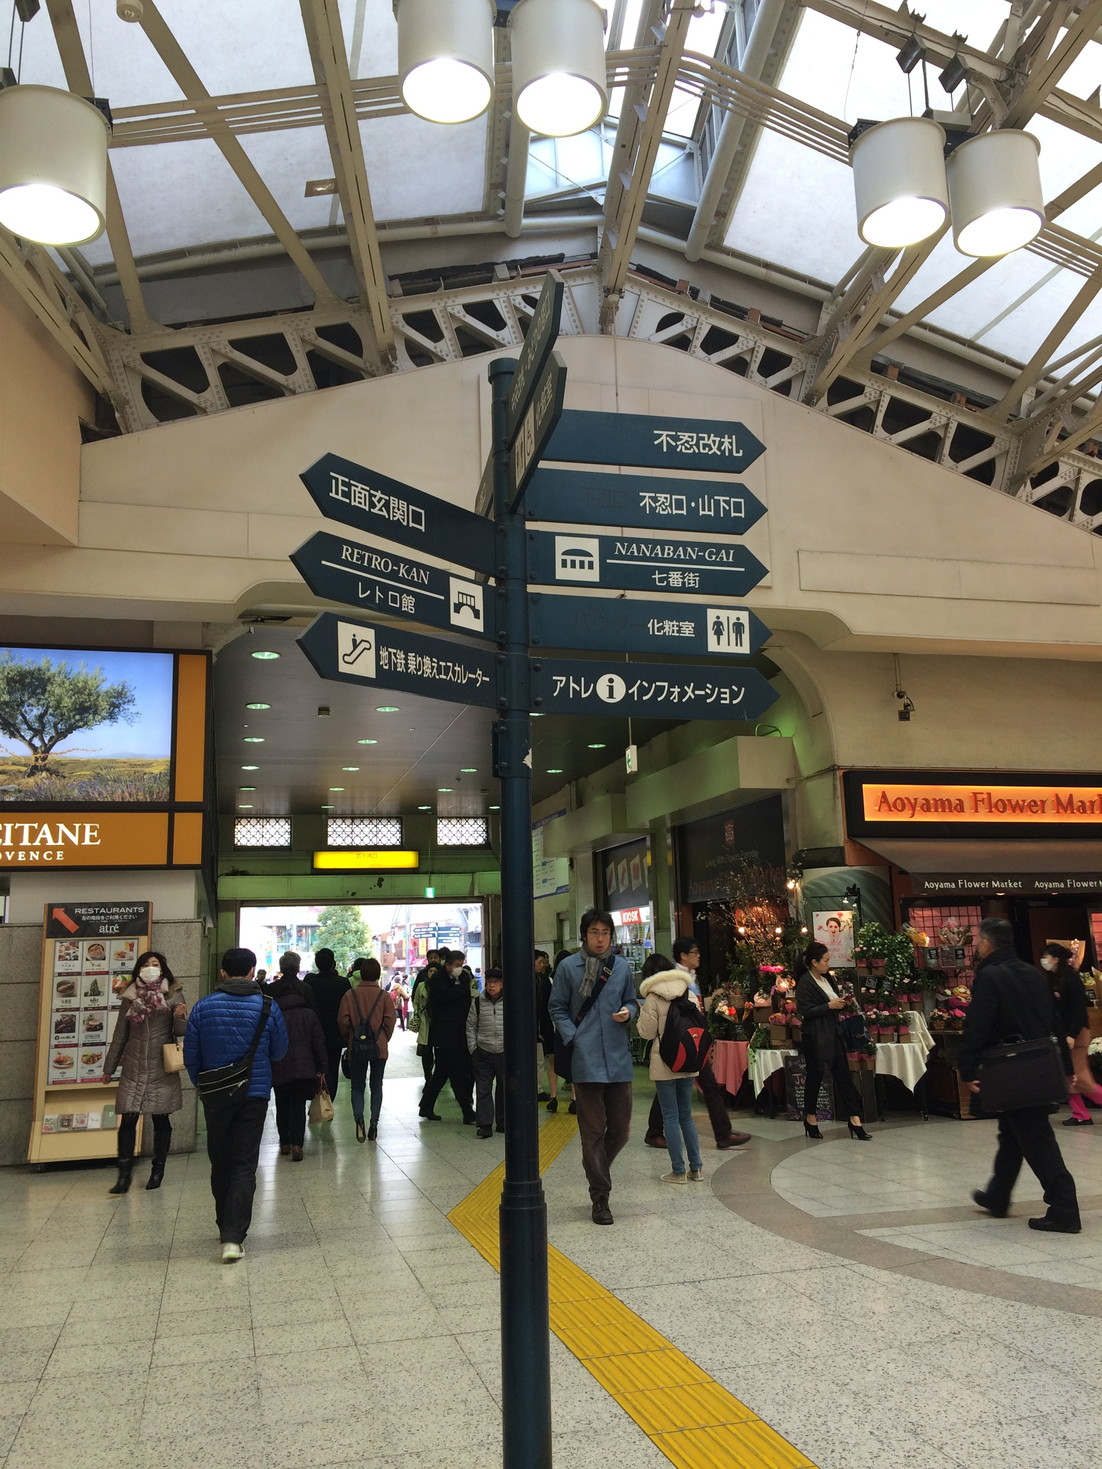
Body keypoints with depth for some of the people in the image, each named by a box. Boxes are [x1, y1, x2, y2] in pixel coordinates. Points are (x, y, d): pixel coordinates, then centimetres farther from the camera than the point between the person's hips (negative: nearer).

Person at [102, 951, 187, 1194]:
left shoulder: (173, 995, 2)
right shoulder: (129, 998, 8)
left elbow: (181, 1032, 1)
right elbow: (120, 1036, 14)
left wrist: (179, 1017, -21)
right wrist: (109, 1068, 16)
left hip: (162, 1069, -1)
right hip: (134, 1069, 2)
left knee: (161, 1120, 6)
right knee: (127, 1120, -4)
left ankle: (157, 1171, 19)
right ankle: (124, 1175, 3)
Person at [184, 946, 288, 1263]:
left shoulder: (203, 1007, -5)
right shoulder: (267, 1007, -7)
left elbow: (190, 1057, 1)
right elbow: (279, 1052, 3)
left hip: (215, 1097, 2)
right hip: (254, 1094, -1)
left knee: (220, 1162, 17)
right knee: (245, 1166, 2)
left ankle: (226, 1227, 30)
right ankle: (234, 1237, -7)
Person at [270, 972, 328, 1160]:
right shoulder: (309, 1014, 1)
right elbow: (319, 1043, 1)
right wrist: (321, 1069, 6)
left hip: (279, 1070, 0)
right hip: (304, 1069, 0)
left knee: (282, 1107, 16)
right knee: (299, 1107, 2)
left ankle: (284, 1143, 21)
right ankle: (297, 1145, -11)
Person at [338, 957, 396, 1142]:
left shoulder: (351, 995, -5)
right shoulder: (384, 995, -6)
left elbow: (343, 1021, -6)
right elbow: (390, 1021, -6)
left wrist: (349, 1039, 11)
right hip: (379, 1048, 0)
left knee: (357, 1087, 9)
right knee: (376, 1086, 13)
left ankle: (359, 1119, -14)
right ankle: (374, 1122, 5)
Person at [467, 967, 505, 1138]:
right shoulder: (477, 1002, 0)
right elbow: (471, 1026, 7)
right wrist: (472, 1048, 3)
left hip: (505, 1052, 0)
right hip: (482, 1053, 1)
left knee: (504, 1088, 9)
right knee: (483, 1088, 1)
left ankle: (503, 1122, 23)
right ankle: (484, 1125, 5)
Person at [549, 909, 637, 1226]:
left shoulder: (622, 966, 7)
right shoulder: (568, 967, -2)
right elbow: (558, 1009, 3)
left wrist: (628, 1012, -5)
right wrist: (573, 1039, -9)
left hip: (618, 1058, 3)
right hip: (585, 1059, -3)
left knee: (620, 1128, 9)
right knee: (593, 1130, 2)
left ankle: (598, 1169, 36)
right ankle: (599, 1196, 12)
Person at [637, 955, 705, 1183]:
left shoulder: (653, 998, -10)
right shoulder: (690, 995, 4)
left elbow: (647, 1033, -7)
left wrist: (641, 1014, 8)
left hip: (664, 1063, -5)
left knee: (670, 1117, 2)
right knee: (686, 1115, 15)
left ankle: (678, 1171, 5)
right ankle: (696, 1167, 15)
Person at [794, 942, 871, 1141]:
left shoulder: (826, 979, 11)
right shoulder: (805, 982, -14)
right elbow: (805, 1011, -19)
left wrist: (841, 1004, 3)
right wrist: (829, 1006, -19)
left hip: (833, 1034, 8)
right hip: (816, 1037, -8)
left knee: (843, 1076, 5)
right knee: (815, 1077, 5)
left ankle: (855, 1120, 6)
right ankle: (810, 1119, 21)